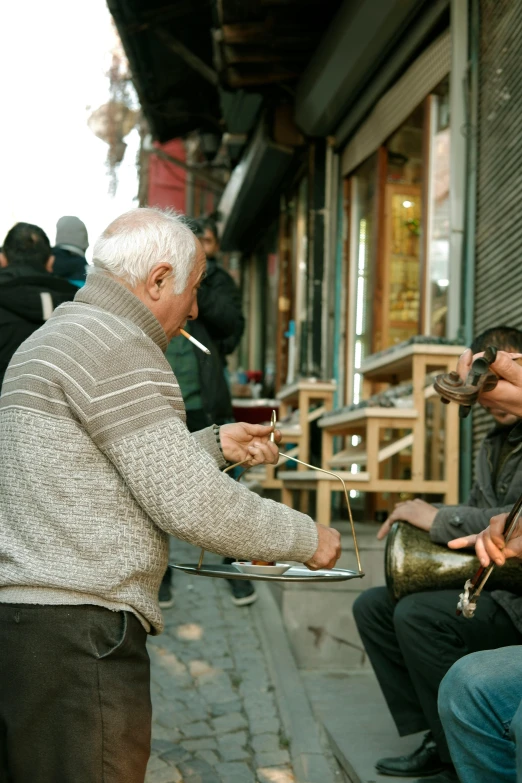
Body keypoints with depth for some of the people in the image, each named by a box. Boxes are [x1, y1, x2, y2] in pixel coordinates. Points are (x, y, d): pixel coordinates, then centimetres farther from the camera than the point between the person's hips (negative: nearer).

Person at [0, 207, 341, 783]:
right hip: (76, 631, -11)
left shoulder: (53, 338, 20)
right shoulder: (118, 349, -13)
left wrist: (214, 445, 20)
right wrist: (306, 539, -4)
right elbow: (189, 505, -17)